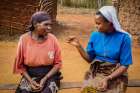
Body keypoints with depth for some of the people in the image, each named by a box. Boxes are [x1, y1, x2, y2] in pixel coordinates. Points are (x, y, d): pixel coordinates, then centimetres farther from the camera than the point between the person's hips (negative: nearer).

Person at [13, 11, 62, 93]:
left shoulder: (52, 39, -7)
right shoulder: (24, 39, -8)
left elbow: (58, 63, -1)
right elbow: (20, 65, 1)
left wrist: (44, 79, -13)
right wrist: (30, 81, -11)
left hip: (49, 75, 0)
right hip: (30, 75, 0)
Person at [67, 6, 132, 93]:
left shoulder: (124, 37, -10)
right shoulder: (95, 35, 1)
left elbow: (124, 65, -8)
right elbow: (90, 59, 7)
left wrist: (108, 79, -18)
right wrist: (78, 46, -7)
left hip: (115, 75, -2)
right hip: (96, 73, 3)